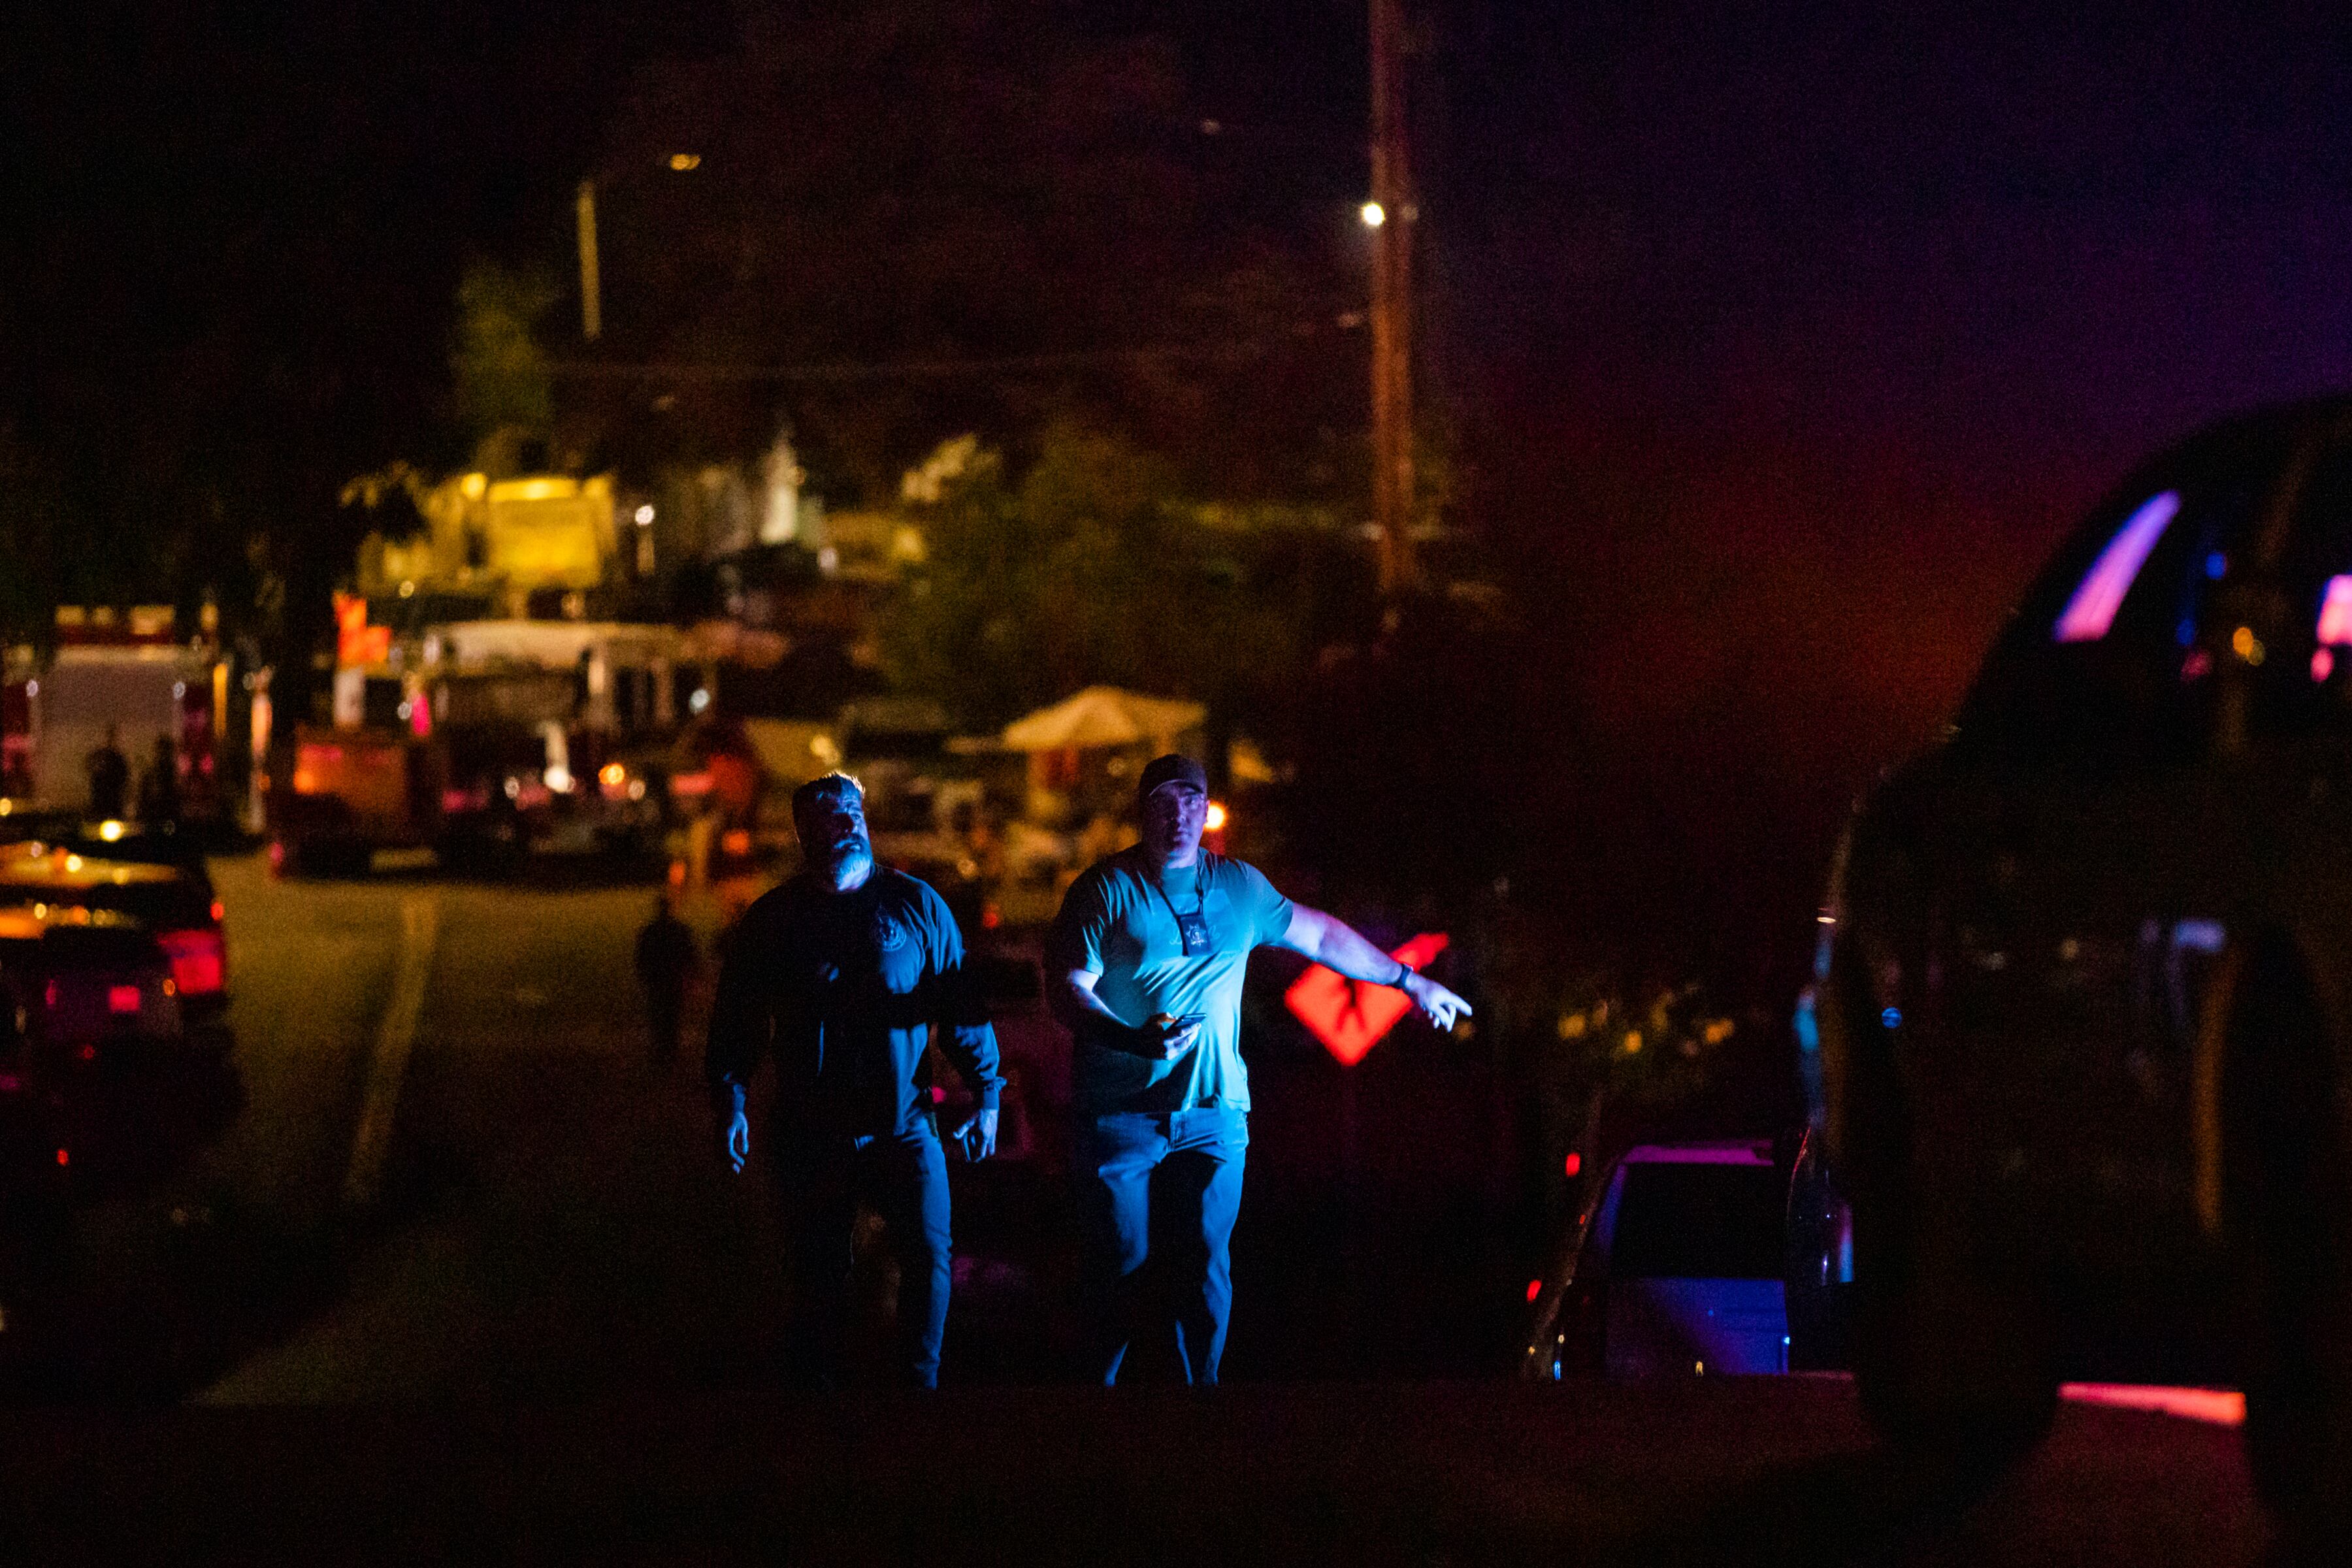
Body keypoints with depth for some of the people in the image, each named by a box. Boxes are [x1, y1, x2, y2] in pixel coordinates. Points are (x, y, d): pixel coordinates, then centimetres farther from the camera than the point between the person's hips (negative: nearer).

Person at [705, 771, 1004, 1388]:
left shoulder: (915, 905, 5)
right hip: (811, 1134, 0)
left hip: (903, 1124, 0)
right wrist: (731, 1103, -5)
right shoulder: (771, 919, 6)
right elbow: (736, 1022, 7)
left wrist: (987, 1094, 5)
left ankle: (920, 1383, 2)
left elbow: (960, 1004, 8)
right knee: (819, 1274, 4)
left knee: (928, 1254, -10)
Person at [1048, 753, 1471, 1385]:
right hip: (1120, 1112, -3)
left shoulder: (1240, 887, 13)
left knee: (1205, 1266, -2)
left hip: (1214, 1110, 3)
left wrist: (1409, 981, 34)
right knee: (1118, 1265, -4)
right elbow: (1068, 986, -9)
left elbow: (1320, 935, 27)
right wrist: (1136, 1039, -27)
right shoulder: (1108, 888, -1)